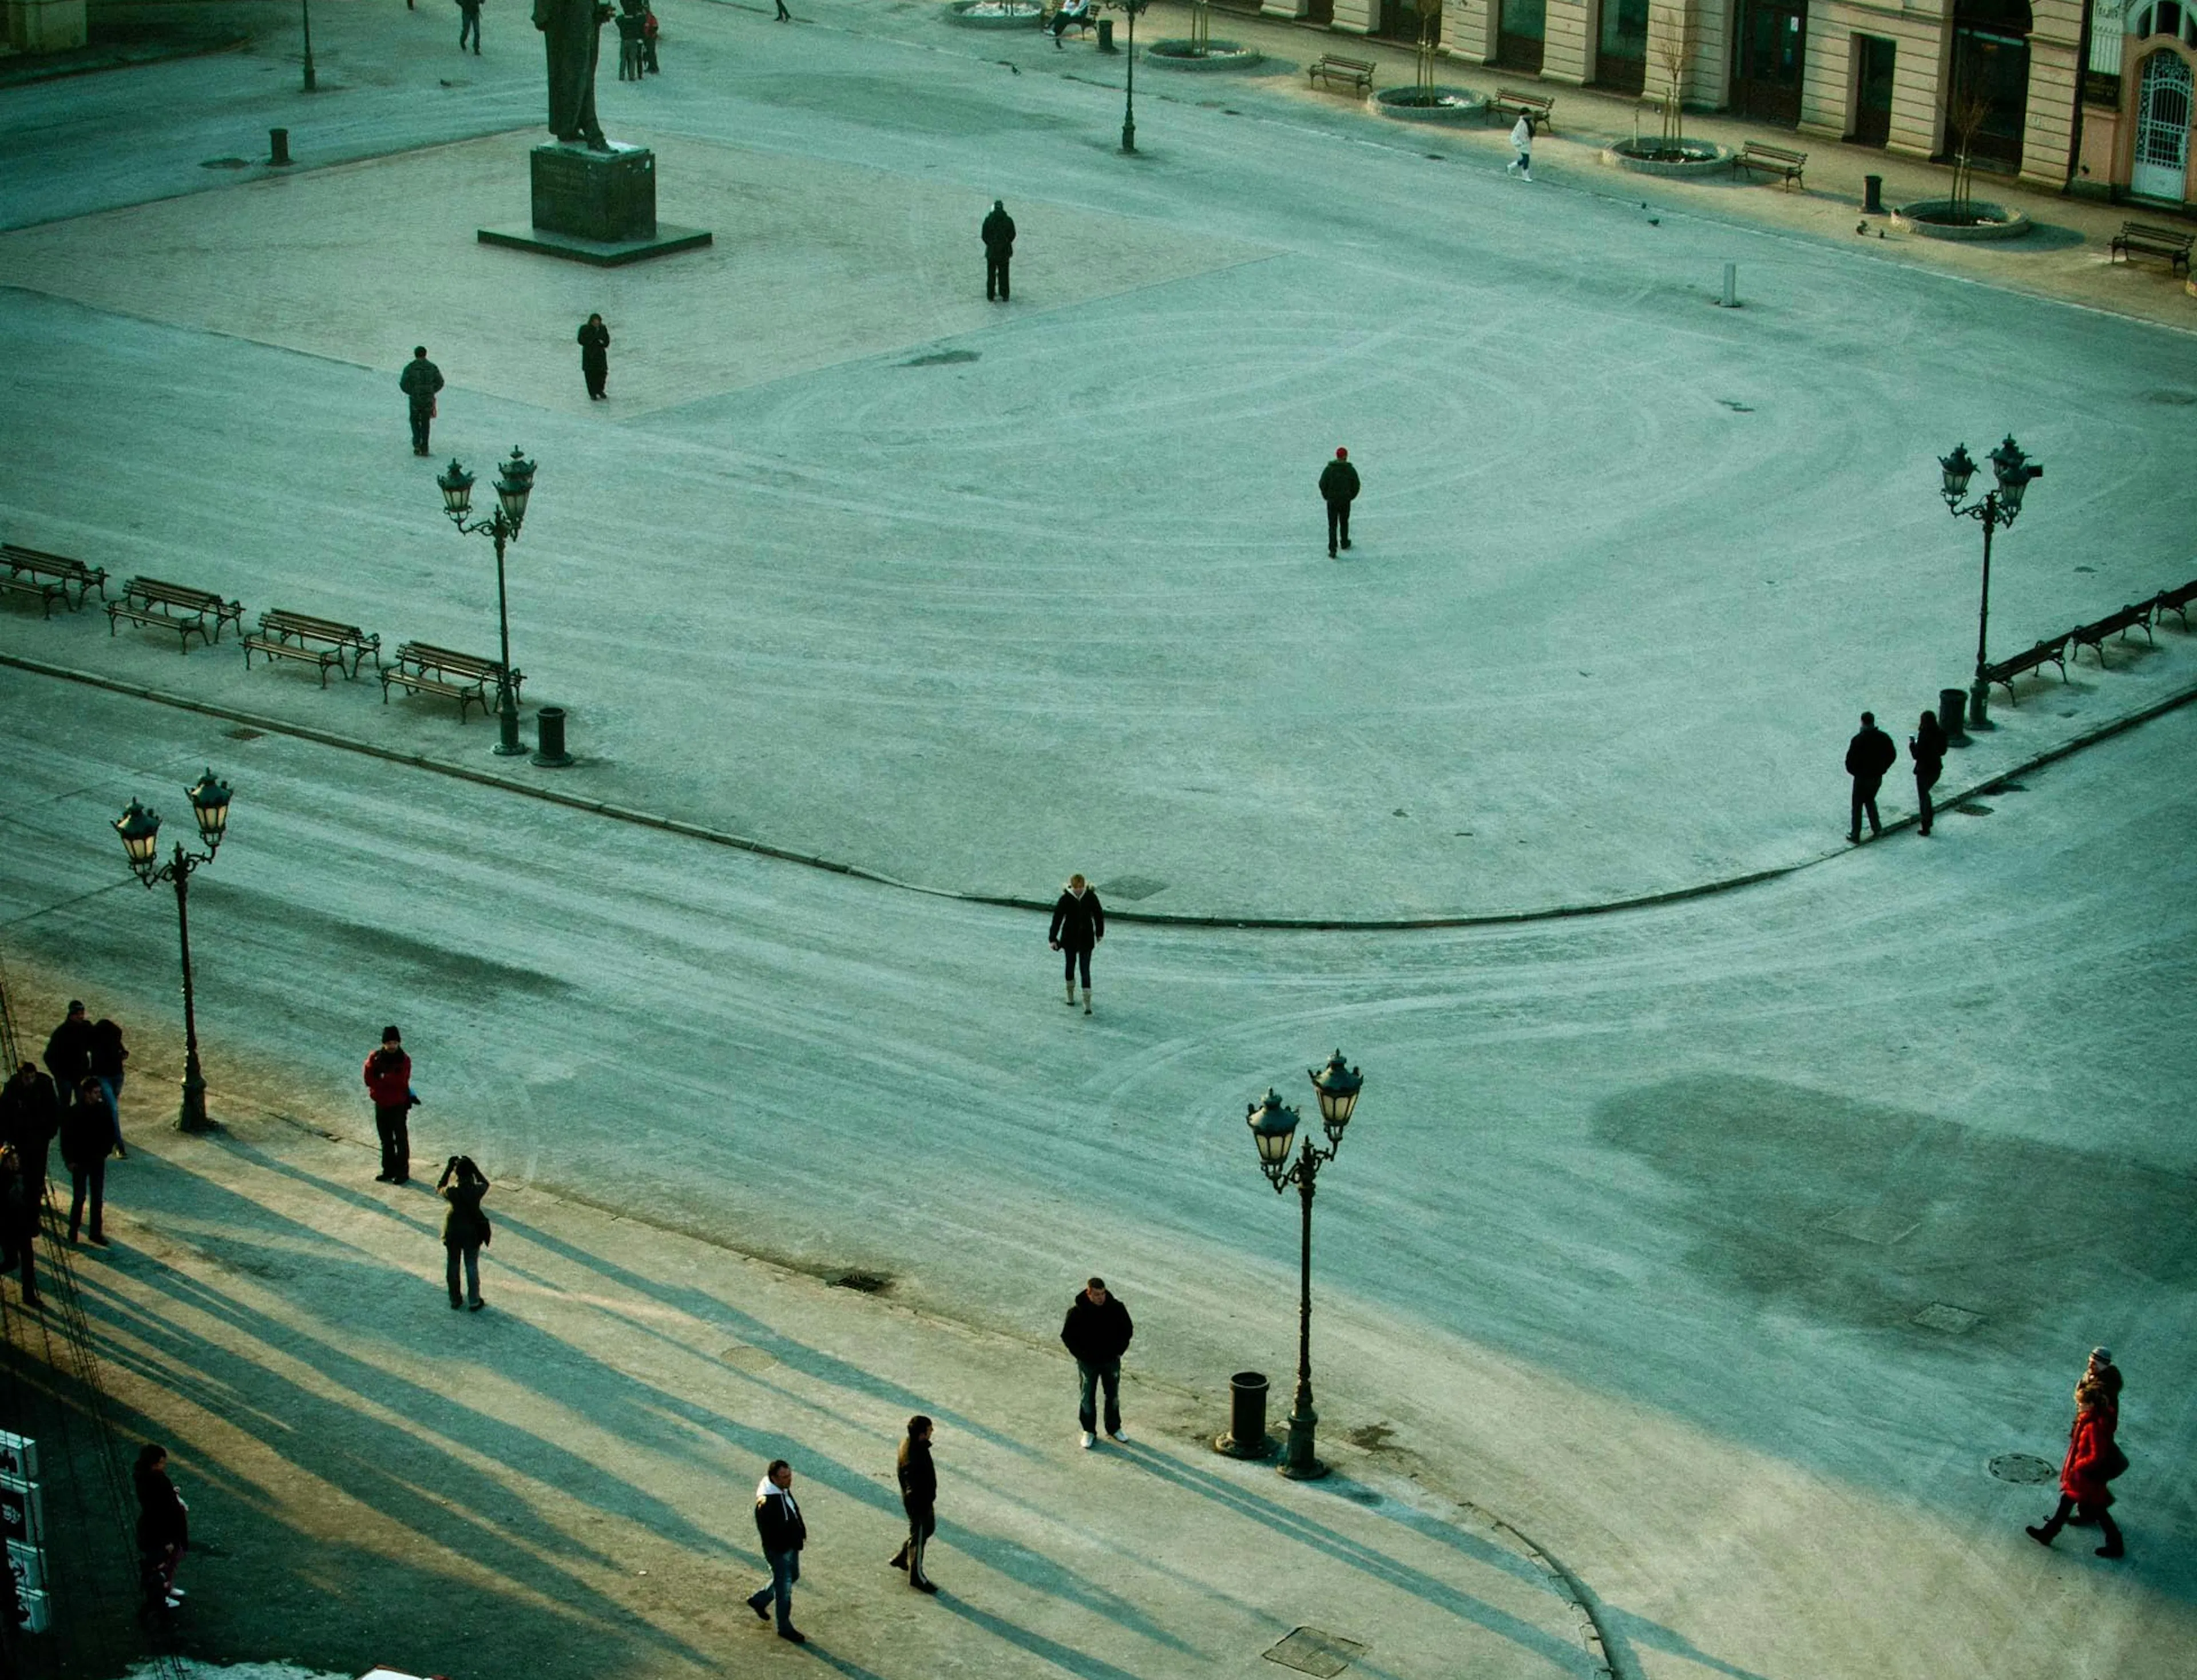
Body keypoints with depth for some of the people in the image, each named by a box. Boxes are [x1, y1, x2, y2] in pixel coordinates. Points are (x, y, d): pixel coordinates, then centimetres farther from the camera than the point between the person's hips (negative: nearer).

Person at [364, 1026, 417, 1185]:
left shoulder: (404, 1060, -11)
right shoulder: (375, 1058, -3)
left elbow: (401, 1082, -22)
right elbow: (369, 1079, -12)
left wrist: (382, 1079, -18)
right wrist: (391, 1082, -20)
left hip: (398, 1105, -4)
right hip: (381, 1104, 4)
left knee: (401, 1139, 3)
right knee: (386, 1139, 16)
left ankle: (403, 1172, 11)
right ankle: (389, 1170, 27)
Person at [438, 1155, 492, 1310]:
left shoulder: (452, 1192, -24)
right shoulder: (477, 1190, -21)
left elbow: (439, 1187, -2)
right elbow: (485, 1183, 3)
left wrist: (449, 1168, -6)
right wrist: (472, 1166, -5)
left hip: (453, 1234, 0)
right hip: (473, 1233, 0)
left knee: (453, 1267, 18)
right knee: (472, 1267, 15)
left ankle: (455, 1300, 30)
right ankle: (474, 1302, 24)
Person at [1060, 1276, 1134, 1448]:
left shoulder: (1116, 1307, -13)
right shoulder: (1077, 1311, -19)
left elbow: (1128, 1330, 1)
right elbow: (1067, 1336, -8)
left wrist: (1118, 1350, -6)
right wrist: (1081, 1355, -12)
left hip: (1111, 1361, 2)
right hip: (1088, 1363, -2)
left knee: (1113, 1396, 16)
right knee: (1087, 1398, 10)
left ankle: (1114, 1429, 33)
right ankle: (1089, 1432, 26)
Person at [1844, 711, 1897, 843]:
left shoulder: (1859, 739, -20)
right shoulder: (1884, 738, -4)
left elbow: (1850, 759, -18)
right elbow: (1892, 755, 4)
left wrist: (1853, 771, 1)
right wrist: (1882, 769, 12)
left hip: (1862, 778, -5)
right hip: (1878, 777, 5)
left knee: (1857, 806, 8)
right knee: (1870, 800, 28)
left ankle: (1855, 837, 13)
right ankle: (1876, 828, 28)